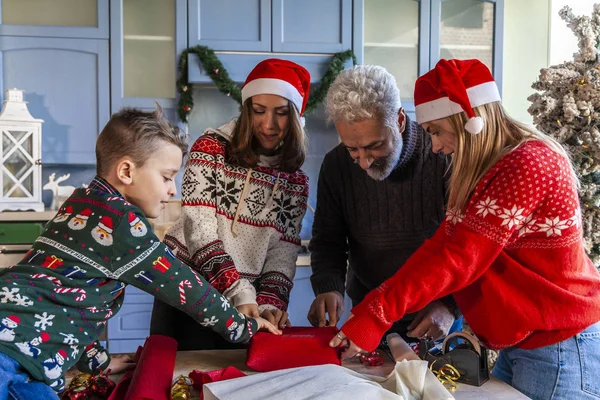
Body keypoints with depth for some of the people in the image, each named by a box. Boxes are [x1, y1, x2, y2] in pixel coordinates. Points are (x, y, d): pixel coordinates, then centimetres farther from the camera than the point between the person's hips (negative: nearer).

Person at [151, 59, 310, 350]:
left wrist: (270, 301, -15)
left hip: (248, 303, 3)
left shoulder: (296, 181, 4)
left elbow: (284, 250, 2)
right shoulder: (212, 148, -7)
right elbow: (199, 227, -15)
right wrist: (240, 293, -23)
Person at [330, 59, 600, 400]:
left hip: (558, 348, -8)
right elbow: (443, 242, 1)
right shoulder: (490, 168, 9)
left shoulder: (528, 164, -22)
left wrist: (376, 313, -27)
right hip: (520, 344, 8)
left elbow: (460, 258, -27)